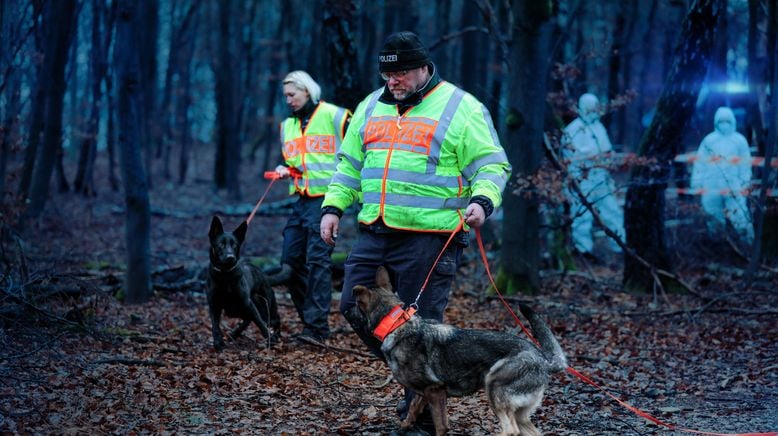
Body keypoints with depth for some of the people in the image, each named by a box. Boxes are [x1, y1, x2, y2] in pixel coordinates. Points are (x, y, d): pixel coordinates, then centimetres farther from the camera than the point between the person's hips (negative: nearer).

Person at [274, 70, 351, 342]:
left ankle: (316, 327, -10)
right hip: (301, 200, 8)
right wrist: (285, 171, 7)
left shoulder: (334, 116, -4)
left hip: (325, 198, -7)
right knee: (291, 263, 5)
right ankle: (310, 317, 15)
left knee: (317, 261, -11)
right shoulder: (288, 125, 18)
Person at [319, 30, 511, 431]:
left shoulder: (460, 108, -3)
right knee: (354, 306, 4)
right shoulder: (371, 107, 15)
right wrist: (333, 206, 11)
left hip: (429, 237, -6)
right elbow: (349, 164, 22)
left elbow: (491, 165, -5)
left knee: (420, 322, -3)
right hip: (374, 232, 6)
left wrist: (482, 200, -23)